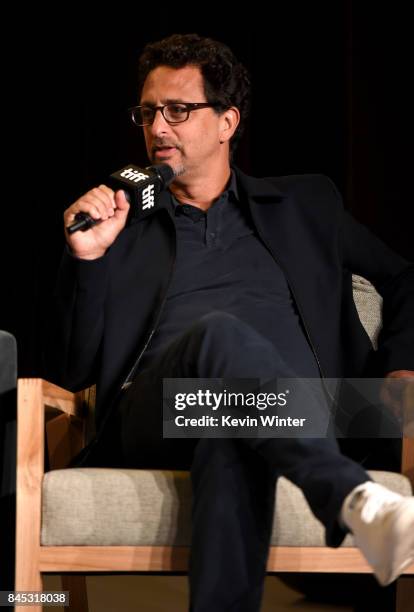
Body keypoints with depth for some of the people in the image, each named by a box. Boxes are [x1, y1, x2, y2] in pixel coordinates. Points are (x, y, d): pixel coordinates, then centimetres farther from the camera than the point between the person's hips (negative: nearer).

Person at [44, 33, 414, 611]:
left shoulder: (305, 204, 27)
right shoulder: (123, 227, 25)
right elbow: (71, 373, 17)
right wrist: (87, 258, 2)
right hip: (151, 417, 0)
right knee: (219, 331, -37)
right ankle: (356, 500, -53)